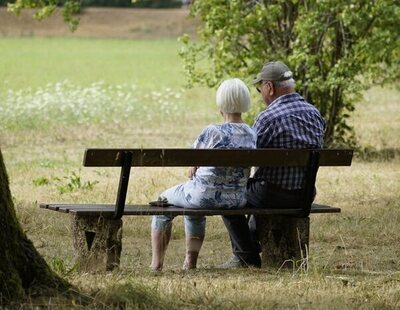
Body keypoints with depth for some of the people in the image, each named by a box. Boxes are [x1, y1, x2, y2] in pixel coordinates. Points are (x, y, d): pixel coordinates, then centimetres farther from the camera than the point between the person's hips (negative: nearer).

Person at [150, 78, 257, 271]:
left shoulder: (212, 132, -22)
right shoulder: (252, 135, -4)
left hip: (206, 195, -6)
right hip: (237, 199, 6)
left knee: (163, 201, 26)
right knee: (194, 209, 39)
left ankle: (156, 263, 28)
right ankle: (190, 262, 40)